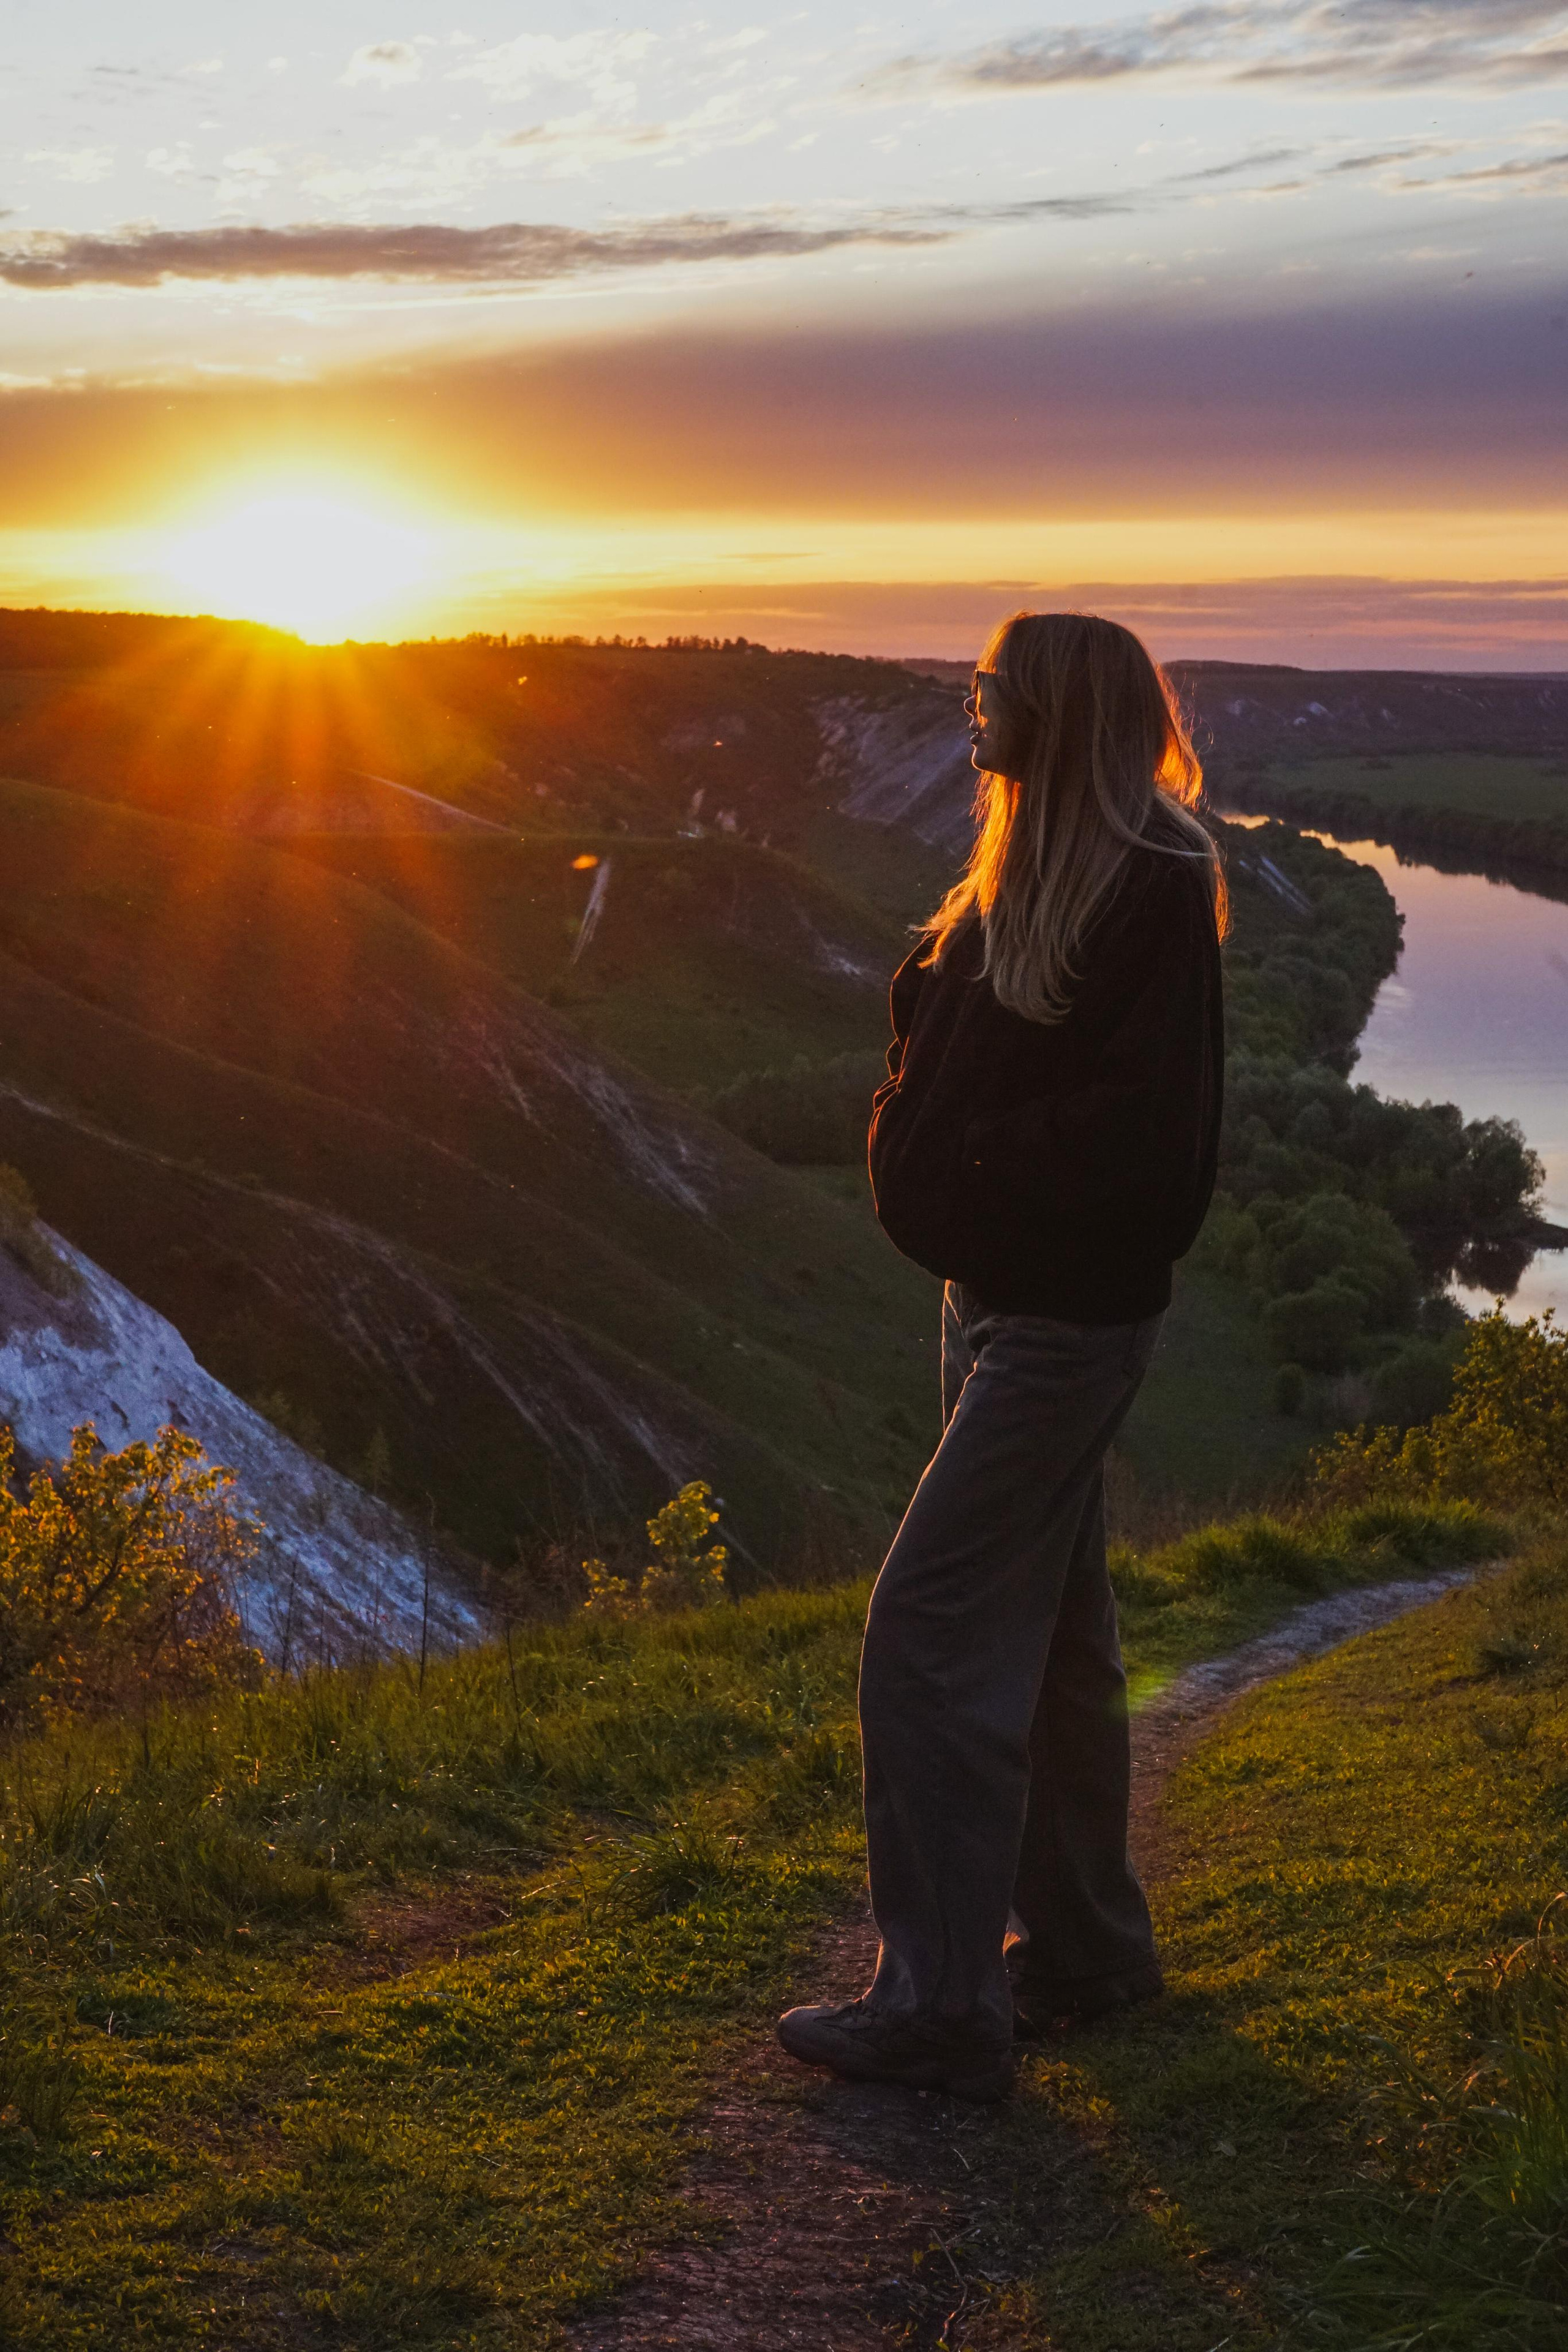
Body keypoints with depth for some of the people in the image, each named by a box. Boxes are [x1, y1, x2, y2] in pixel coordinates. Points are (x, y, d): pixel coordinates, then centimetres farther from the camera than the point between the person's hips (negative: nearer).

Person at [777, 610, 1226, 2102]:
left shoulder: (1153, 888, -16)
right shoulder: (1022, 875, 12)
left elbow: (1137, 1136, -23)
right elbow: (943, 1052, 19)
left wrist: (970, 1170, -15)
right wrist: (918, 1148, -1)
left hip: (1066, 1313, -10)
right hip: (994, 1293, 10)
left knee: (930, 1630, -10)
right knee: (1046, 1631, 17)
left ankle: (940, 2008, -1)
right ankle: (1084, 1949, 31)